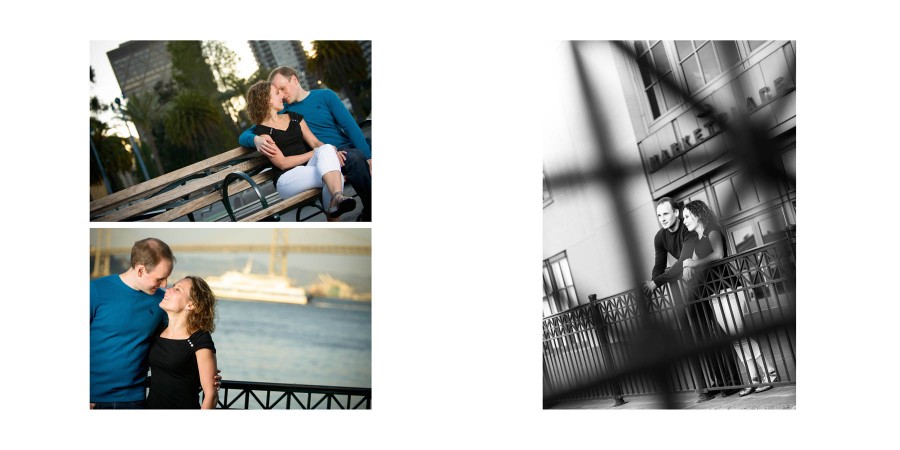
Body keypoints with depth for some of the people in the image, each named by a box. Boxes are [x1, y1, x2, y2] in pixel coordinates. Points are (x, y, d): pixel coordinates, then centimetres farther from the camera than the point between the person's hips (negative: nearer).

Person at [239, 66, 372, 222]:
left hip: (349, 146, 2)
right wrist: (256, 140, -14)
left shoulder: (325, 95, 12)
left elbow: (351, 126, 1)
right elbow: (244, 136, 12)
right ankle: (370, 214, -27)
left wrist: (369, 157, -13)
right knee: (354, 158, -34)